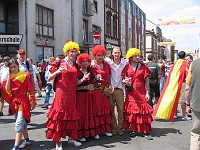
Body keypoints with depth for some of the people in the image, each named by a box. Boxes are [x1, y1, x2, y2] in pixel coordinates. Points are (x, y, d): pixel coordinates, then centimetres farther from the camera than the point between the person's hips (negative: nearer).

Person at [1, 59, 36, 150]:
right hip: (14, 102, 6)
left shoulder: (25, 75, -6)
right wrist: (9, 77, -7)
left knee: (19, 124, -11)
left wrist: (32, 102, -6)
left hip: (23, 102, -6)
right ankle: (27, 141, 31)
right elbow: (7, 89, -6)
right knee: (22, 123, 16)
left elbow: (30, 89, -6)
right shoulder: (10, 77, 8)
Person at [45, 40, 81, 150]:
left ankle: (72, 137, 21)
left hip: (72, 93, 5)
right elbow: (49, 78, -2)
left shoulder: (75, 66, 13)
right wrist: (57, 72, -18)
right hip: (61, 92, -5)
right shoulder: (59, 63, -2)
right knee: (60, 113, -3)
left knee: (72, 113, 9)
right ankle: (58, 141, 4)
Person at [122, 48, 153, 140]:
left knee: (143, 112, -3)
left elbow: (147, 81, 3)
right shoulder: (127, 68, 4)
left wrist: (147, 92, -5)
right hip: (131, 93, 1)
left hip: (141, 93, -1)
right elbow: (123, 79, 9)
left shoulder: (143, 67, 3)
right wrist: (125, 81, -15)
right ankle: (133, 130, 18)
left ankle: (146, 131, 4)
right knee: (131, 112, 5)